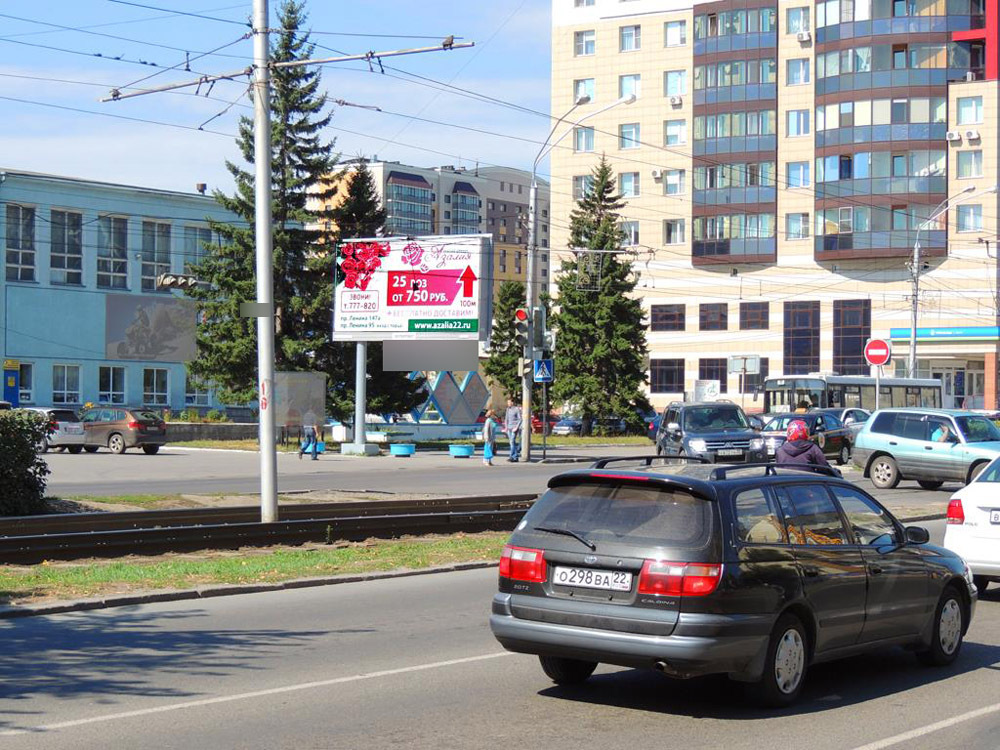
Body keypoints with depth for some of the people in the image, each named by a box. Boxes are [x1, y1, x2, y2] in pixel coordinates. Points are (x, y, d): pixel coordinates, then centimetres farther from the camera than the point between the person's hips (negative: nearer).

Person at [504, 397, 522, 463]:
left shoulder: (517, 409, -7)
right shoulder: (508, 409, 13)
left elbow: (520, 419, -9)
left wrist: (516, 427, -16)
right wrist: (506, 427, 9)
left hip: (514, 428, -7)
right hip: (509, 428, 7)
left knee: (512, 441, -15)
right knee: (512, 442, 7)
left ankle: (513, 457, -16)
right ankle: (516, 456, 13)